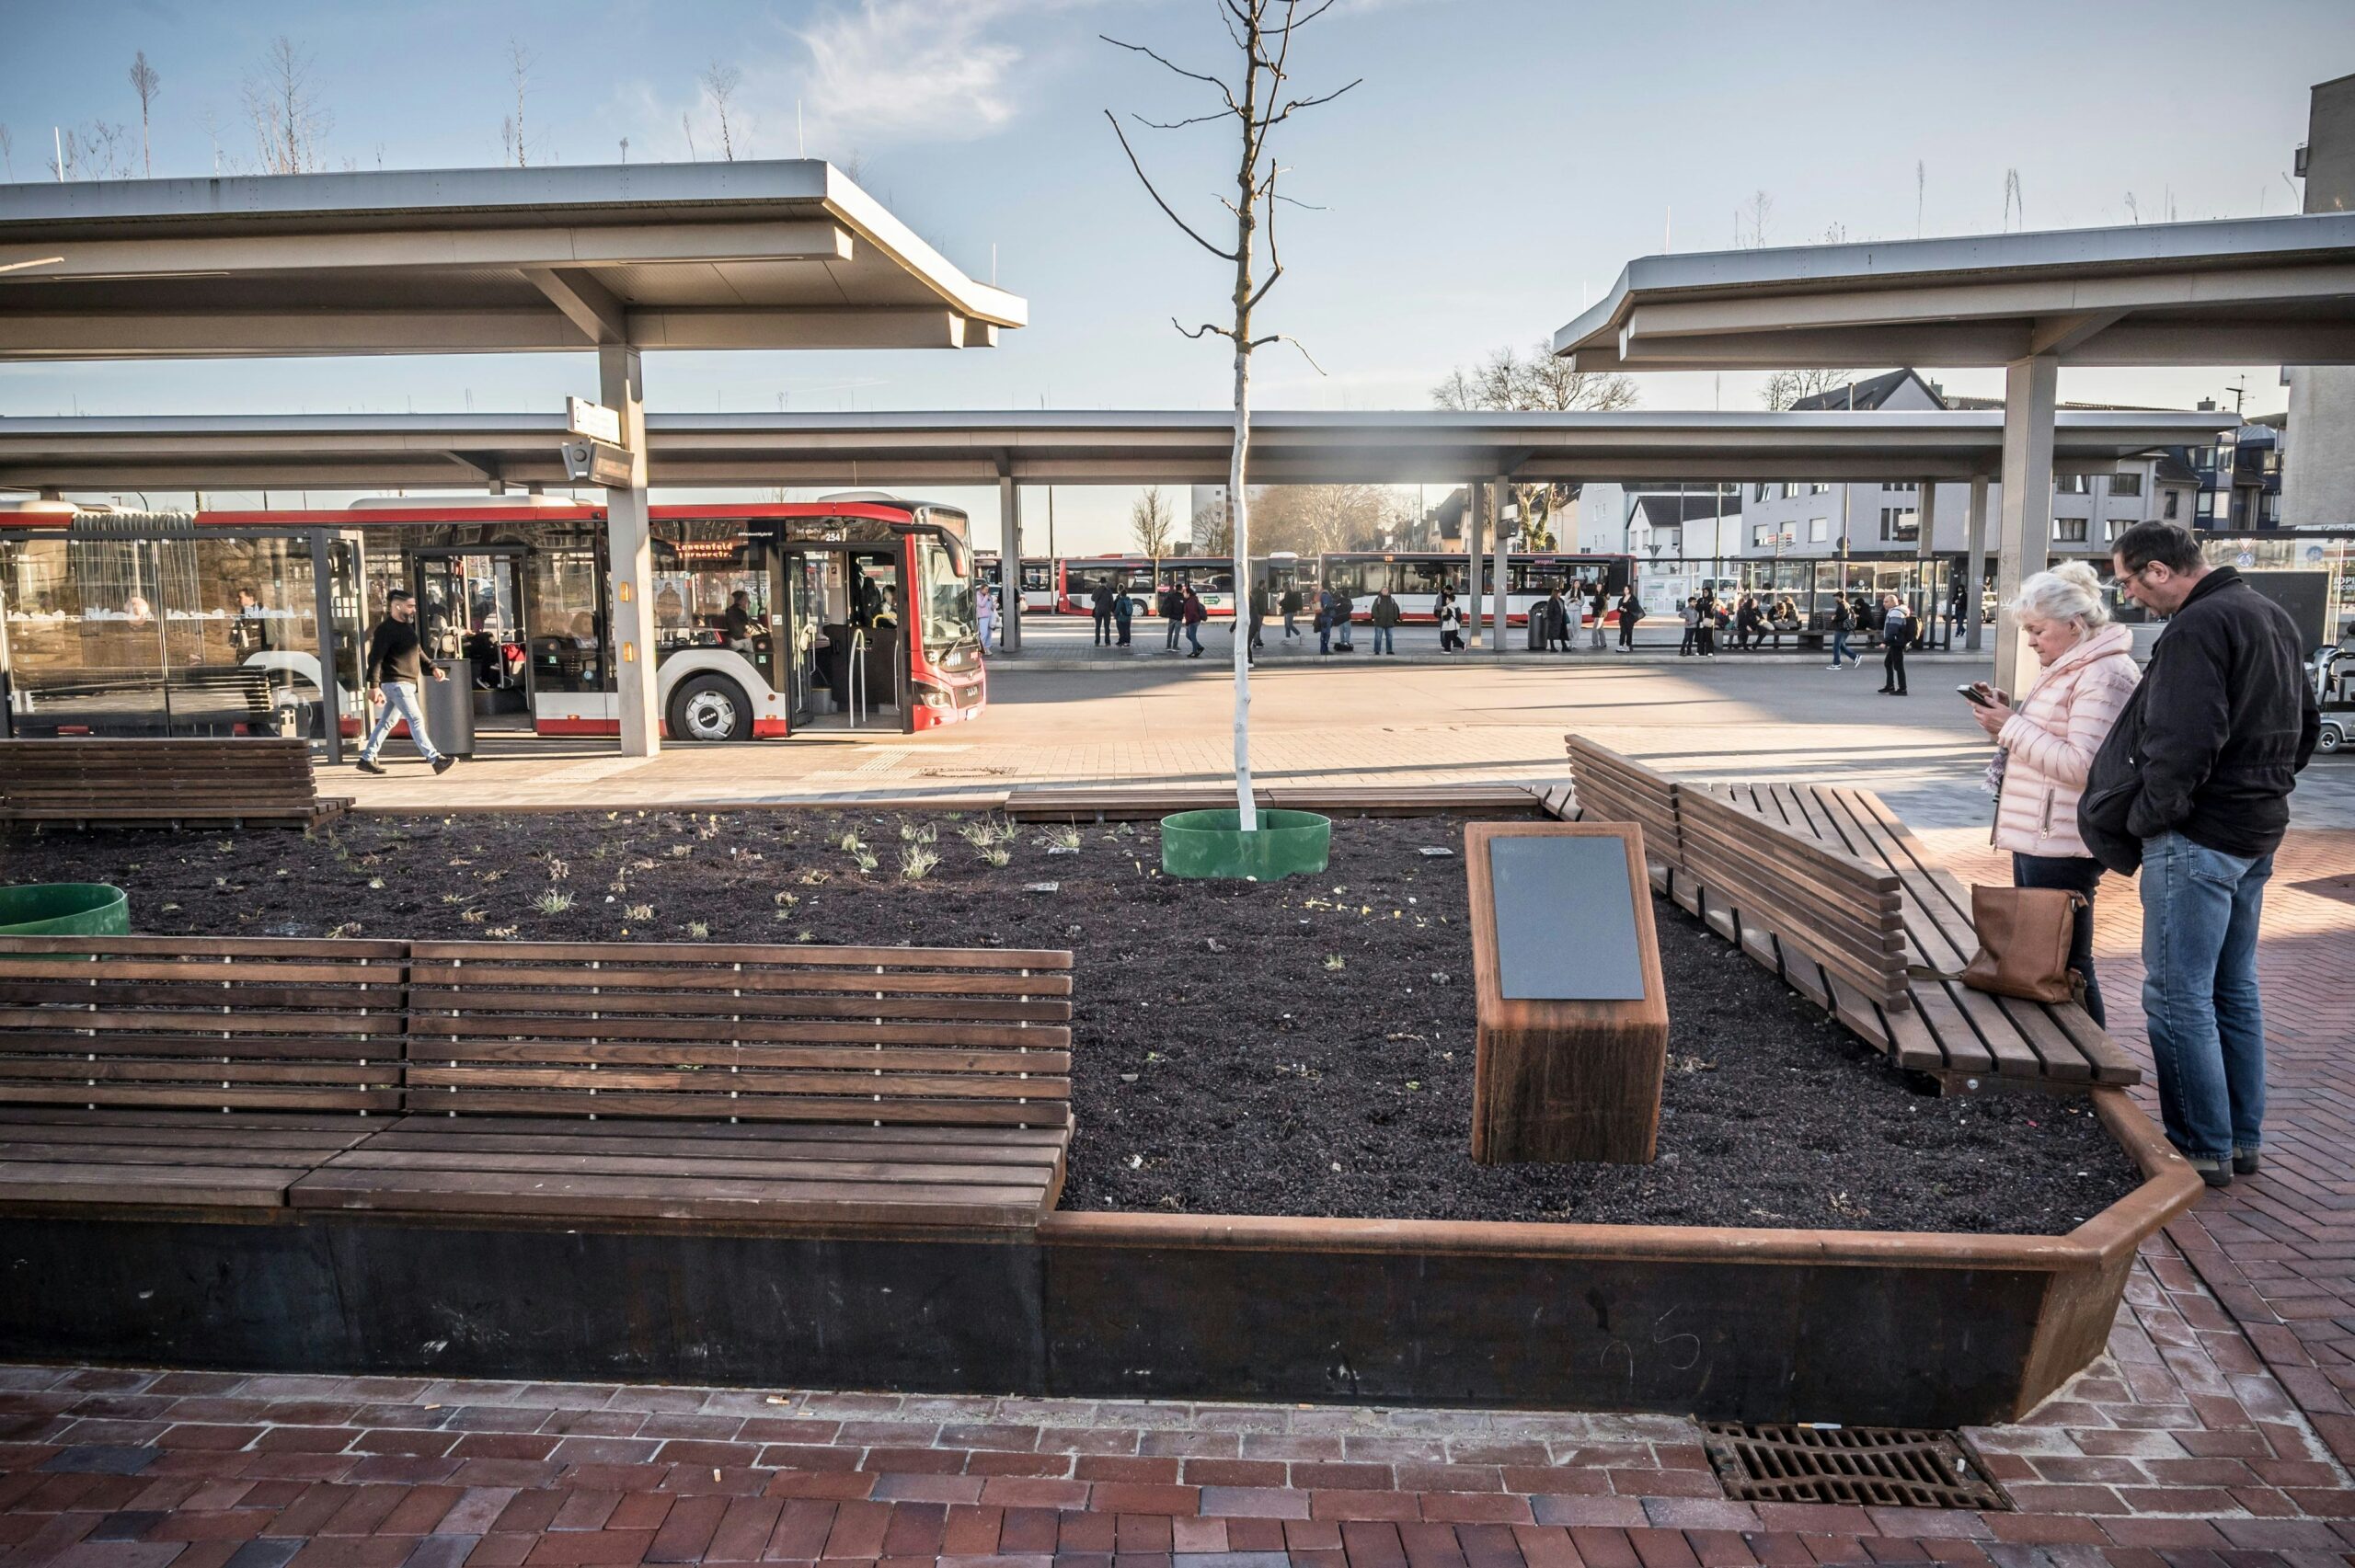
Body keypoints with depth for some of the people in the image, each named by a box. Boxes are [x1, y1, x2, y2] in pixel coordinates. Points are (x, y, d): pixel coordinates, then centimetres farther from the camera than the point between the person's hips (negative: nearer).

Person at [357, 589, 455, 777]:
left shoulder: (407, 626, 15)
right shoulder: (386, 629, -14)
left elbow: (418, 651, 27)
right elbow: (375, 658, -19)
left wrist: (433, 668, 17)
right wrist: (374, 686, -24)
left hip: (407, 683, 10)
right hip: (396, 683, -10)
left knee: (387, 722, 15)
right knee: (416, 720, -13)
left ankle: (367, 759, 23)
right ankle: (435, 760, -16)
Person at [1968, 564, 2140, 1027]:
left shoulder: (2105, 675, -14)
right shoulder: (2066, 668, 18)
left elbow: (2080, 764, -22)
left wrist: (2012, 726, -17)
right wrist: (2005, 716, 8)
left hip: (2062, 848, -10)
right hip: (2035, 838, 10)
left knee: (2064, 965, -3)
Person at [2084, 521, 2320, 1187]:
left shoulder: (2196, 628, -19)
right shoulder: (2273, 615, 14)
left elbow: (2182, 745, -26)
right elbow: (2306, 725, 21)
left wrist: (2143, 819, -14)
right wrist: (2266, 785, 21)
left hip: (2198, 838, -10)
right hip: (2259, 833, 10)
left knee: (2178, 996, -2)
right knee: (2235, 988, 17)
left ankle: (2203, 1149, 5)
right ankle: (2244, 1138, 25)